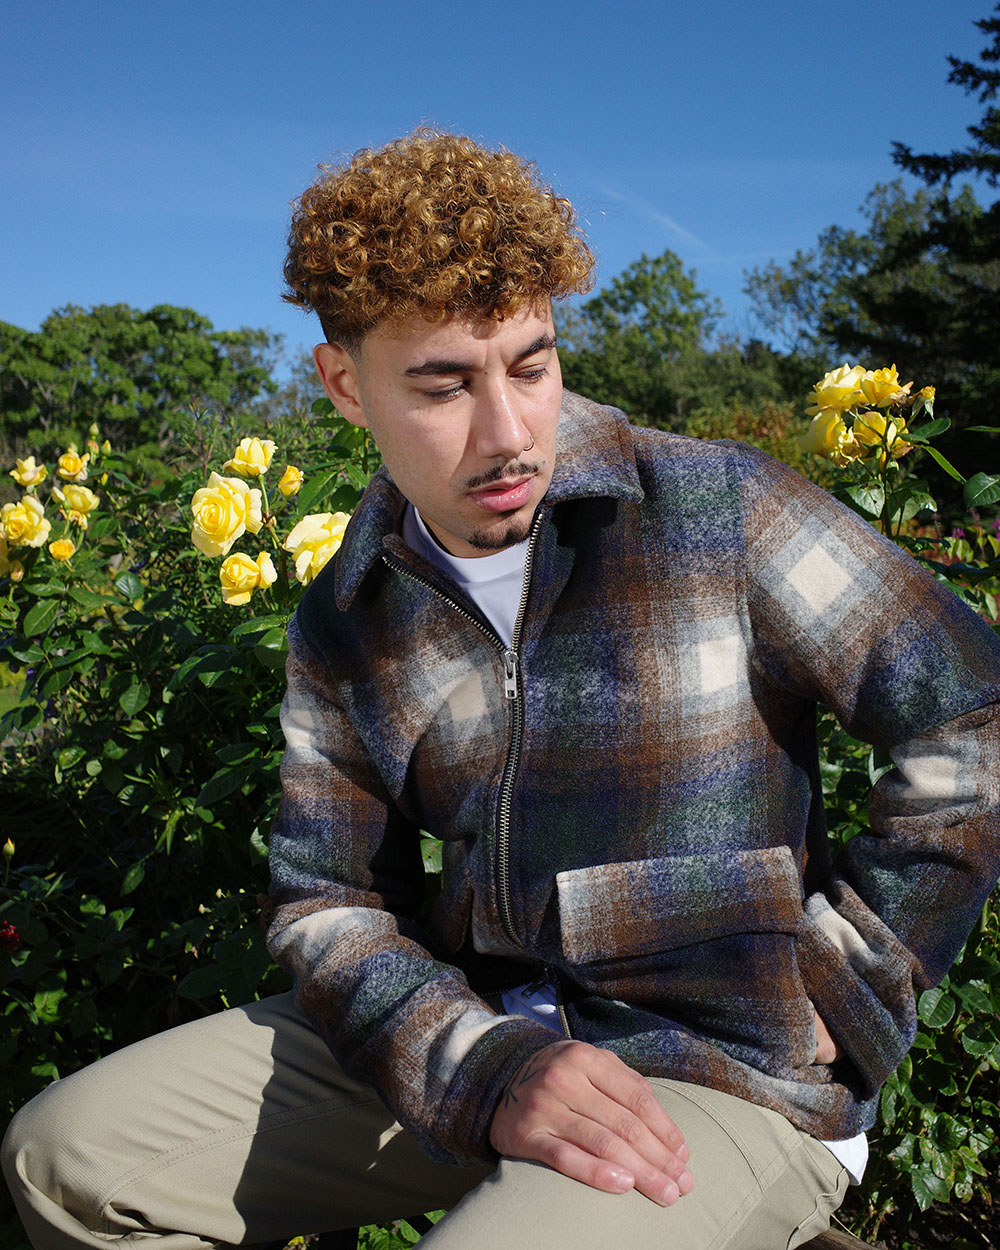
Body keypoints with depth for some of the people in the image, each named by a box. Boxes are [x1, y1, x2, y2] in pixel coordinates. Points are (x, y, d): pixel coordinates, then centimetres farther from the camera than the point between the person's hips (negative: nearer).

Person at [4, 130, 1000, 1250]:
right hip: (474, 1030, 4)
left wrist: (820, 998, -8)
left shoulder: (718, 512, -11)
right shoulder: (339, 628, 2)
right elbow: (331, 904, 2)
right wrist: (486, 1067, -17)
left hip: (726, 1081, -3)